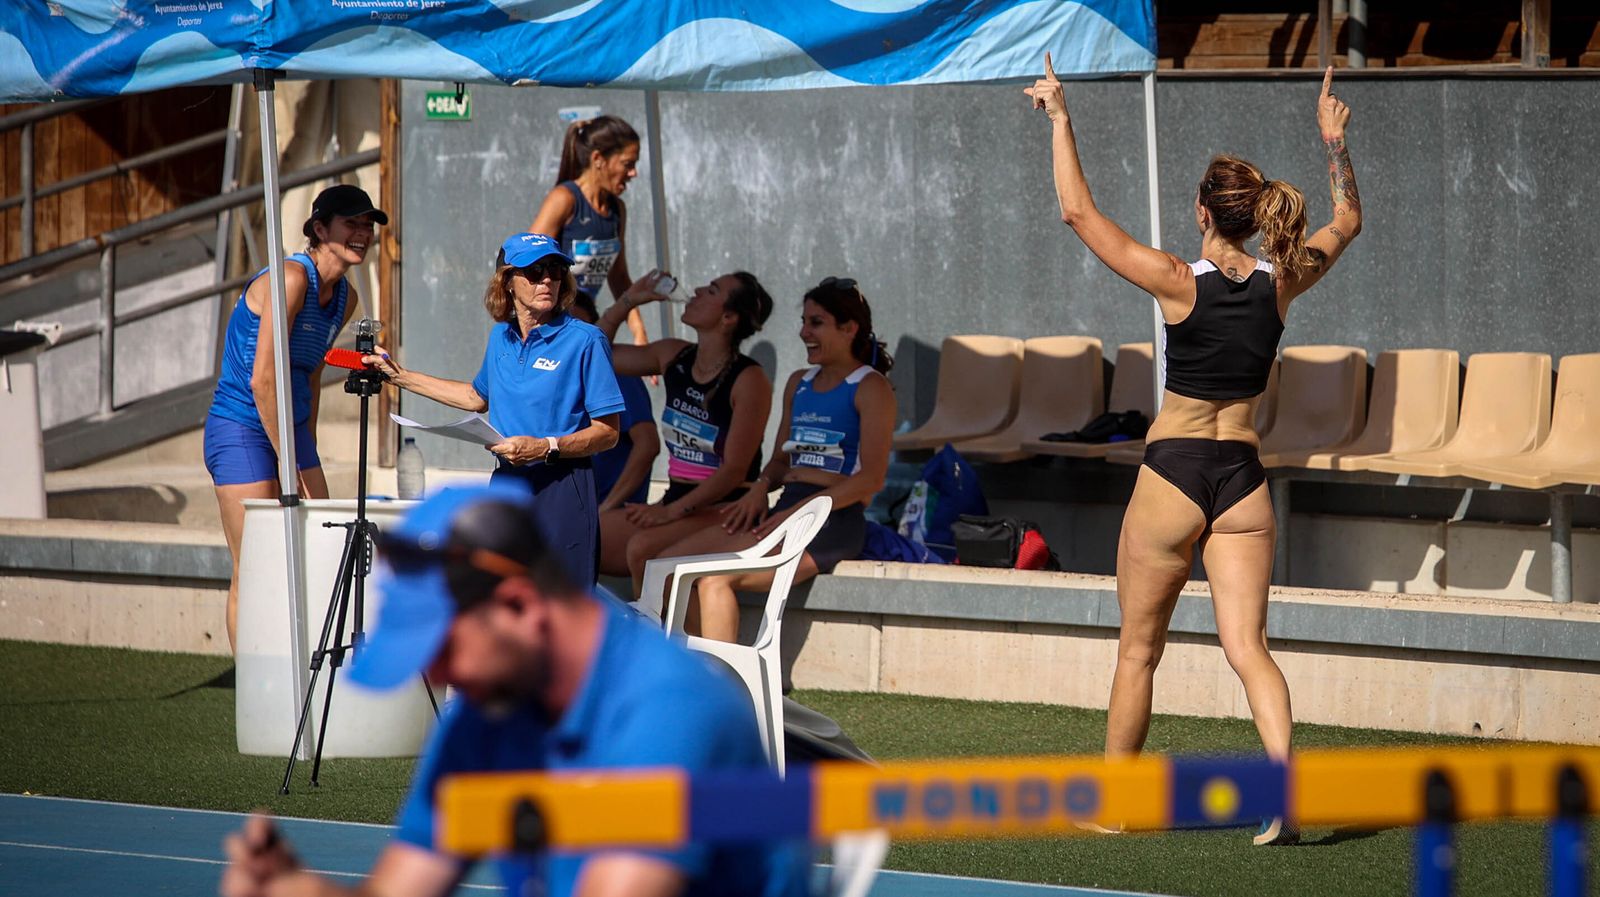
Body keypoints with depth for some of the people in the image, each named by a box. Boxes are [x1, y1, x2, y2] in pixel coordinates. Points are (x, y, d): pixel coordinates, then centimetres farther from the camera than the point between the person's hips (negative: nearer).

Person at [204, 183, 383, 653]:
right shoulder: (291, 278, -18)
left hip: (289, 430, 9)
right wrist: (290, 465, -18)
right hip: (241, 430, -9)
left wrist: (309, 451, 17)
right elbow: (263, 381, -21)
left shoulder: (345, 297, 9)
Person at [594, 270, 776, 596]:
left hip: (725, 510, -7)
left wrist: (672, 511, -23)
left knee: (642, 549, -35)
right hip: (674, 505, 7)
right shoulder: (674, 358, 8)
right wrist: (628, 301, 9)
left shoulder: (749, 380, -12)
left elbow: (735, 471, -16)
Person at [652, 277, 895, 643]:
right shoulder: (799, 383, 22)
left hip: (834, 521, -8)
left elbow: (871, 478, -11)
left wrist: (796, 512, -18)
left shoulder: (871, 388, -2)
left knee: (715, 577, -28)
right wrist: (761, 487, 3)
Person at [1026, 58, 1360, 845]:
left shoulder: (1180, 283, -12)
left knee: (1138, 649, 10)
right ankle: (1283, 774, -22)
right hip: (1244, 478, 4)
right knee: (1247, 648, 0)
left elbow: (1078, 211, -10)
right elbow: (1348, 220, 19)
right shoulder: (1280, 283, 0)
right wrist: (1334, 141, 23)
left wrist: (1059, 119, -4)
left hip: (1173, 473, -4)